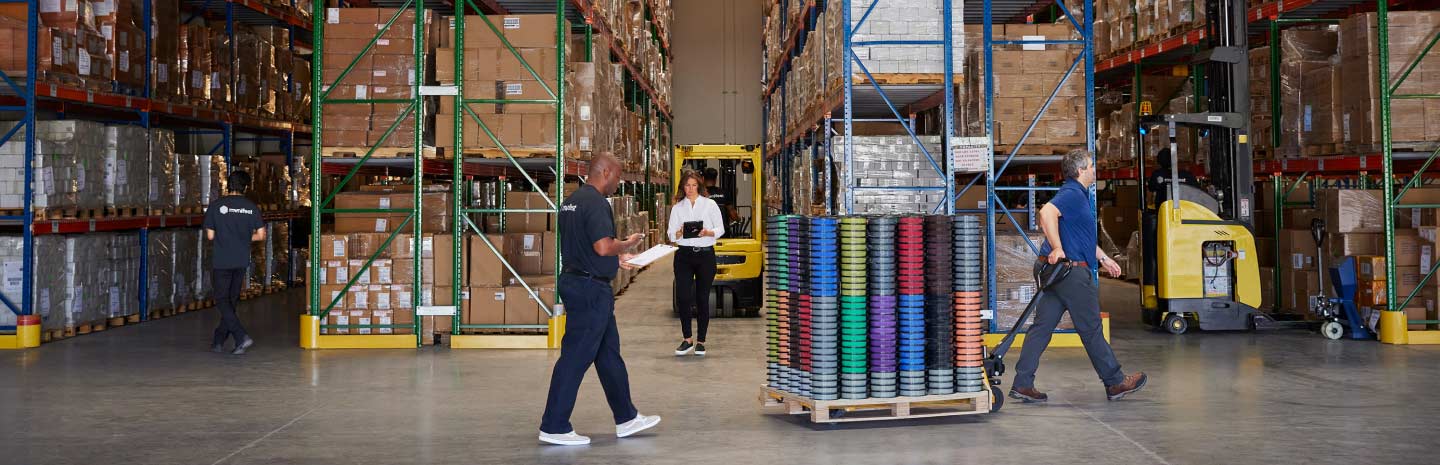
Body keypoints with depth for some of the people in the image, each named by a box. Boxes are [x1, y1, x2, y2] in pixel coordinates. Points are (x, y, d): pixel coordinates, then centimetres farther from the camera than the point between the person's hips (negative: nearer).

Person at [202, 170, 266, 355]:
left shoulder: (216, 205, -6)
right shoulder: (252, 207, 1)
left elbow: (210, 235, -2)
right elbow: (261, 235, 2)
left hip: (222, 261, -3)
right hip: (242, 261, 3)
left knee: (222, 300, 2)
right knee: (231, 300, 13)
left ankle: (241, 337, -14)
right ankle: (219, 341, 20)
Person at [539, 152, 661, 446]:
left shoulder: (571, 201, 14)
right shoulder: (595, 203, -17)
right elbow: (603, 246, -27)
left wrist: (616, 259, 24)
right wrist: (627, 244, -8)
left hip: (574, 278, 11)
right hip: (591, 288, -11)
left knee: (609, 353, 16)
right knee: (576, 357, -4)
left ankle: (626, 418, 24)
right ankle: (554, 427, 2)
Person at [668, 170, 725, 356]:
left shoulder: (710, 204, 5)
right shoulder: (677, 208, 9)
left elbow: (720, 229, 4)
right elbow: (671, 235, 6)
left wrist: (708, 233, -16)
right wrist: (680, 233, -16)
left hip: (706, 254, -1)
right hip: (684, 255, 1)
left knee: (703, 299, 3)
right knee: (682, 297, -9)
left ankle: (701, 342, 12)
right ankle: (687, 340, 4)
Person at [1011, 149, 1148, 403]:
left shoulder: (1079, 195, 21)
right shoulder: (1072, 194, -13)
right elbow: (1047, 212, -32)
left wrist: (1103, 258, 36)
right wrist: (1057, 249, -31)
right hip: (1071, 270, -10)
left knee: (1041, 327, 5)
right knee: (1091, 329, 2)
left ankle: (1022, 384, 2)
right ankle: (1115, 383, 14)